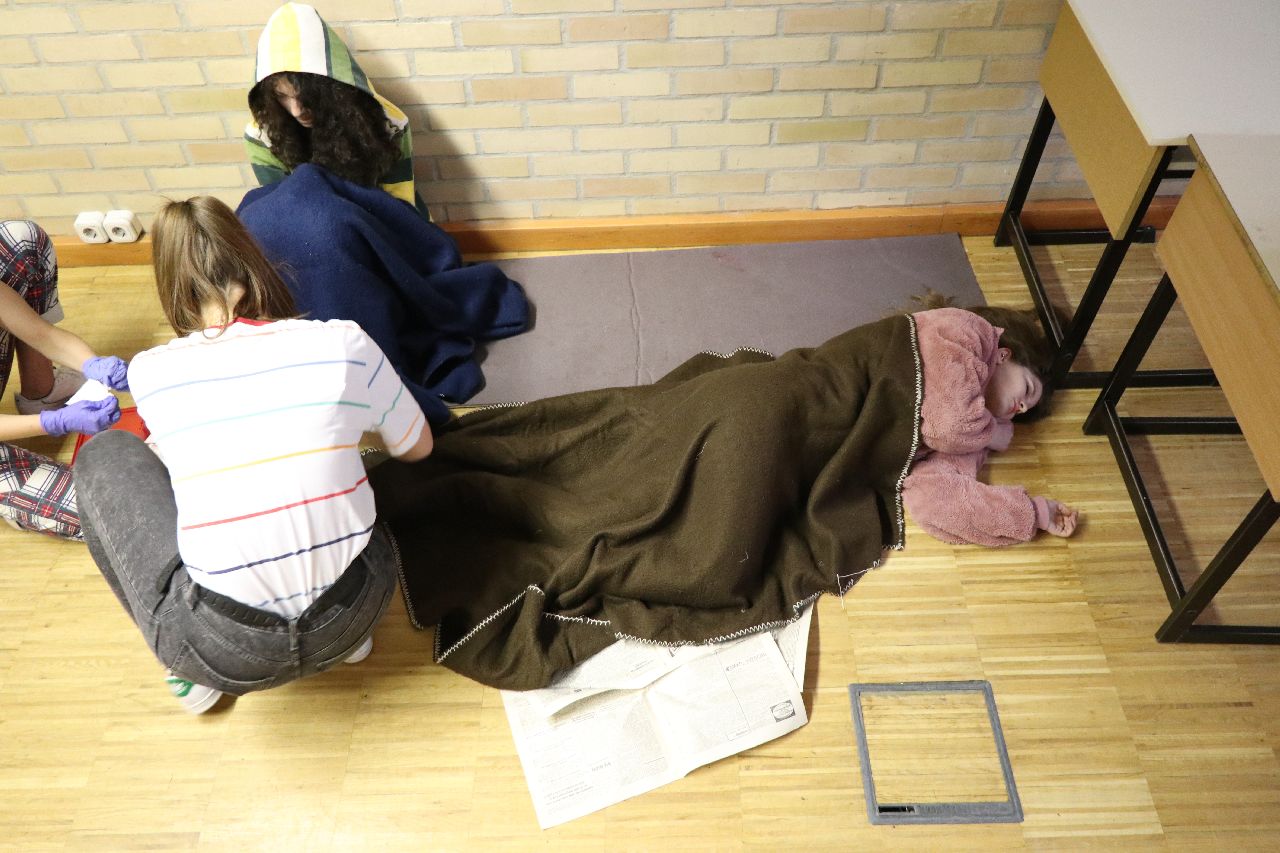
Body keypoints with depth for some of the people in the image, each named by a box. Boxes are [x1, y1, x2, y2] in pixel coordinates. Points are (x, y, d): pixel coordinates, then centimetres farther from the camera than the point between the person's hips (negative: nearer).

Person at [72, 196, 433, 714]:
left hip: (224, 655, -2)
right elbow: (418, 449, 13)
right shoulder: (343, 343, -5)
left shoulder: (149, 373, -3)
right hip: (353, 616, 2)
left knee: (102, 457, 18)